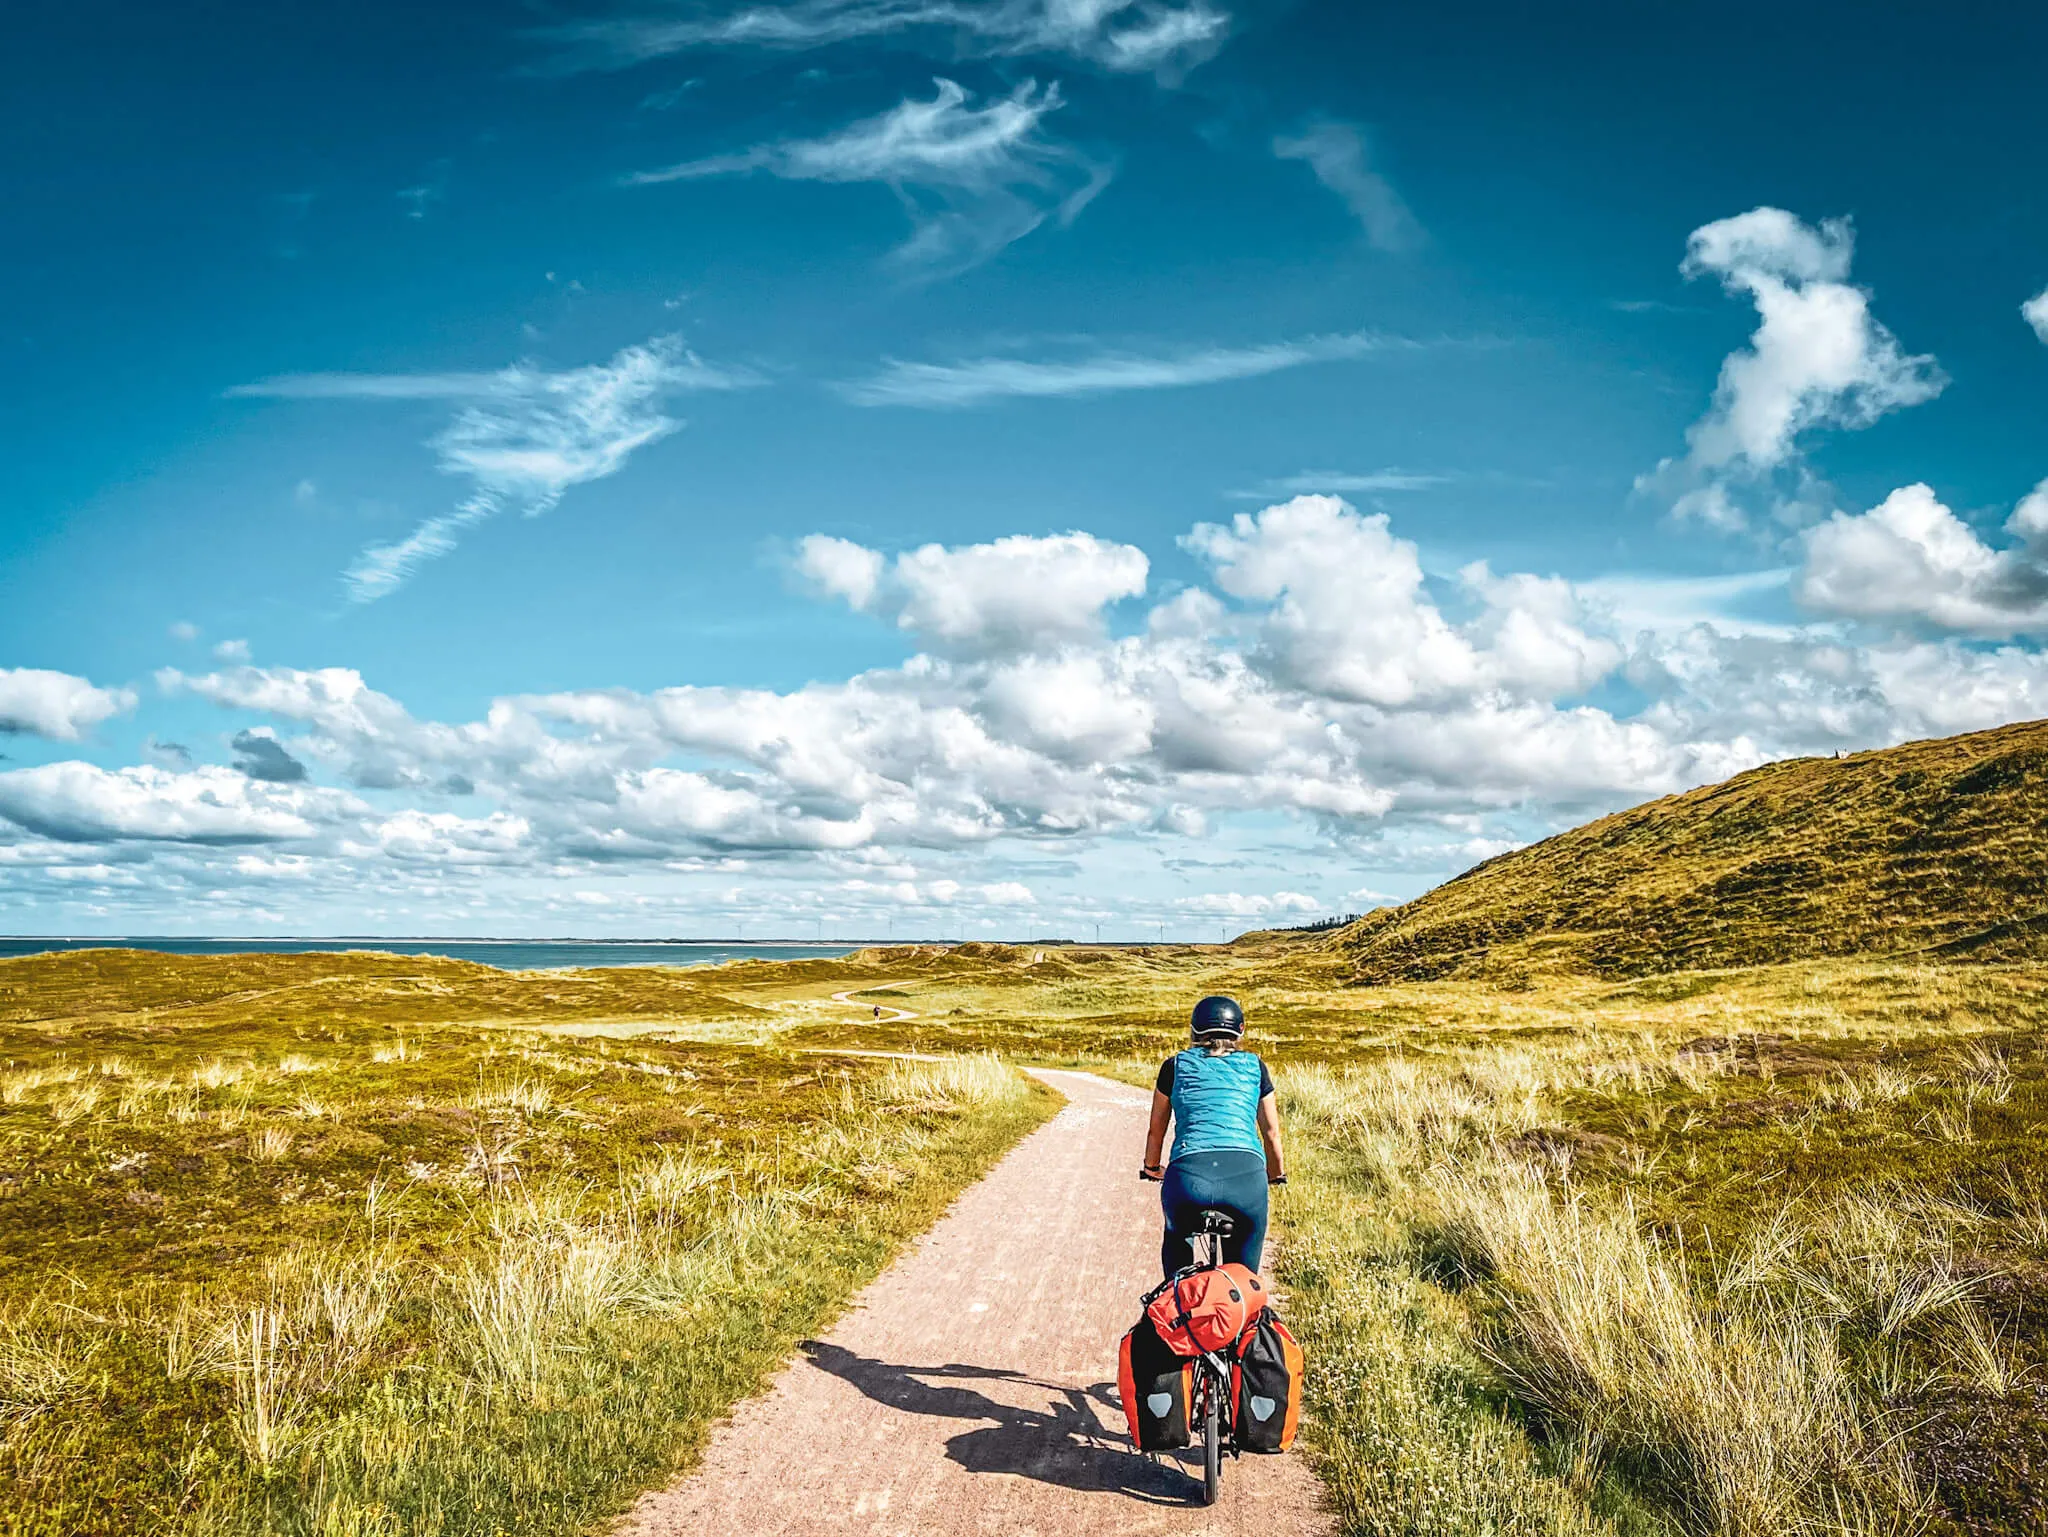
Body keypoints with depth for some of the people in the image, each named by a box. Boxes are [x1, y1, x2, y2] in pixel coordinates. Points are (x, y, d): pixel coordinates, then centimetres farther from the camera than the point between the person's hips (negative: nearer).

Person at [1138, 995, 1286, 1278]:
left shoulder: (1176, 1065, 19)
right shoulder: (1253, 1065, 20)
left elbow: (1156, 1130, 28)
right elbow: (1271, 1133, 27)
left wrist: (1152, 1168, 45)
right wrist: (1277, 1174, 44)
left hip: (1189, 1173, 0)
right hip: (1246, 1174, 0)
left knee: (1176, 1247, 30)